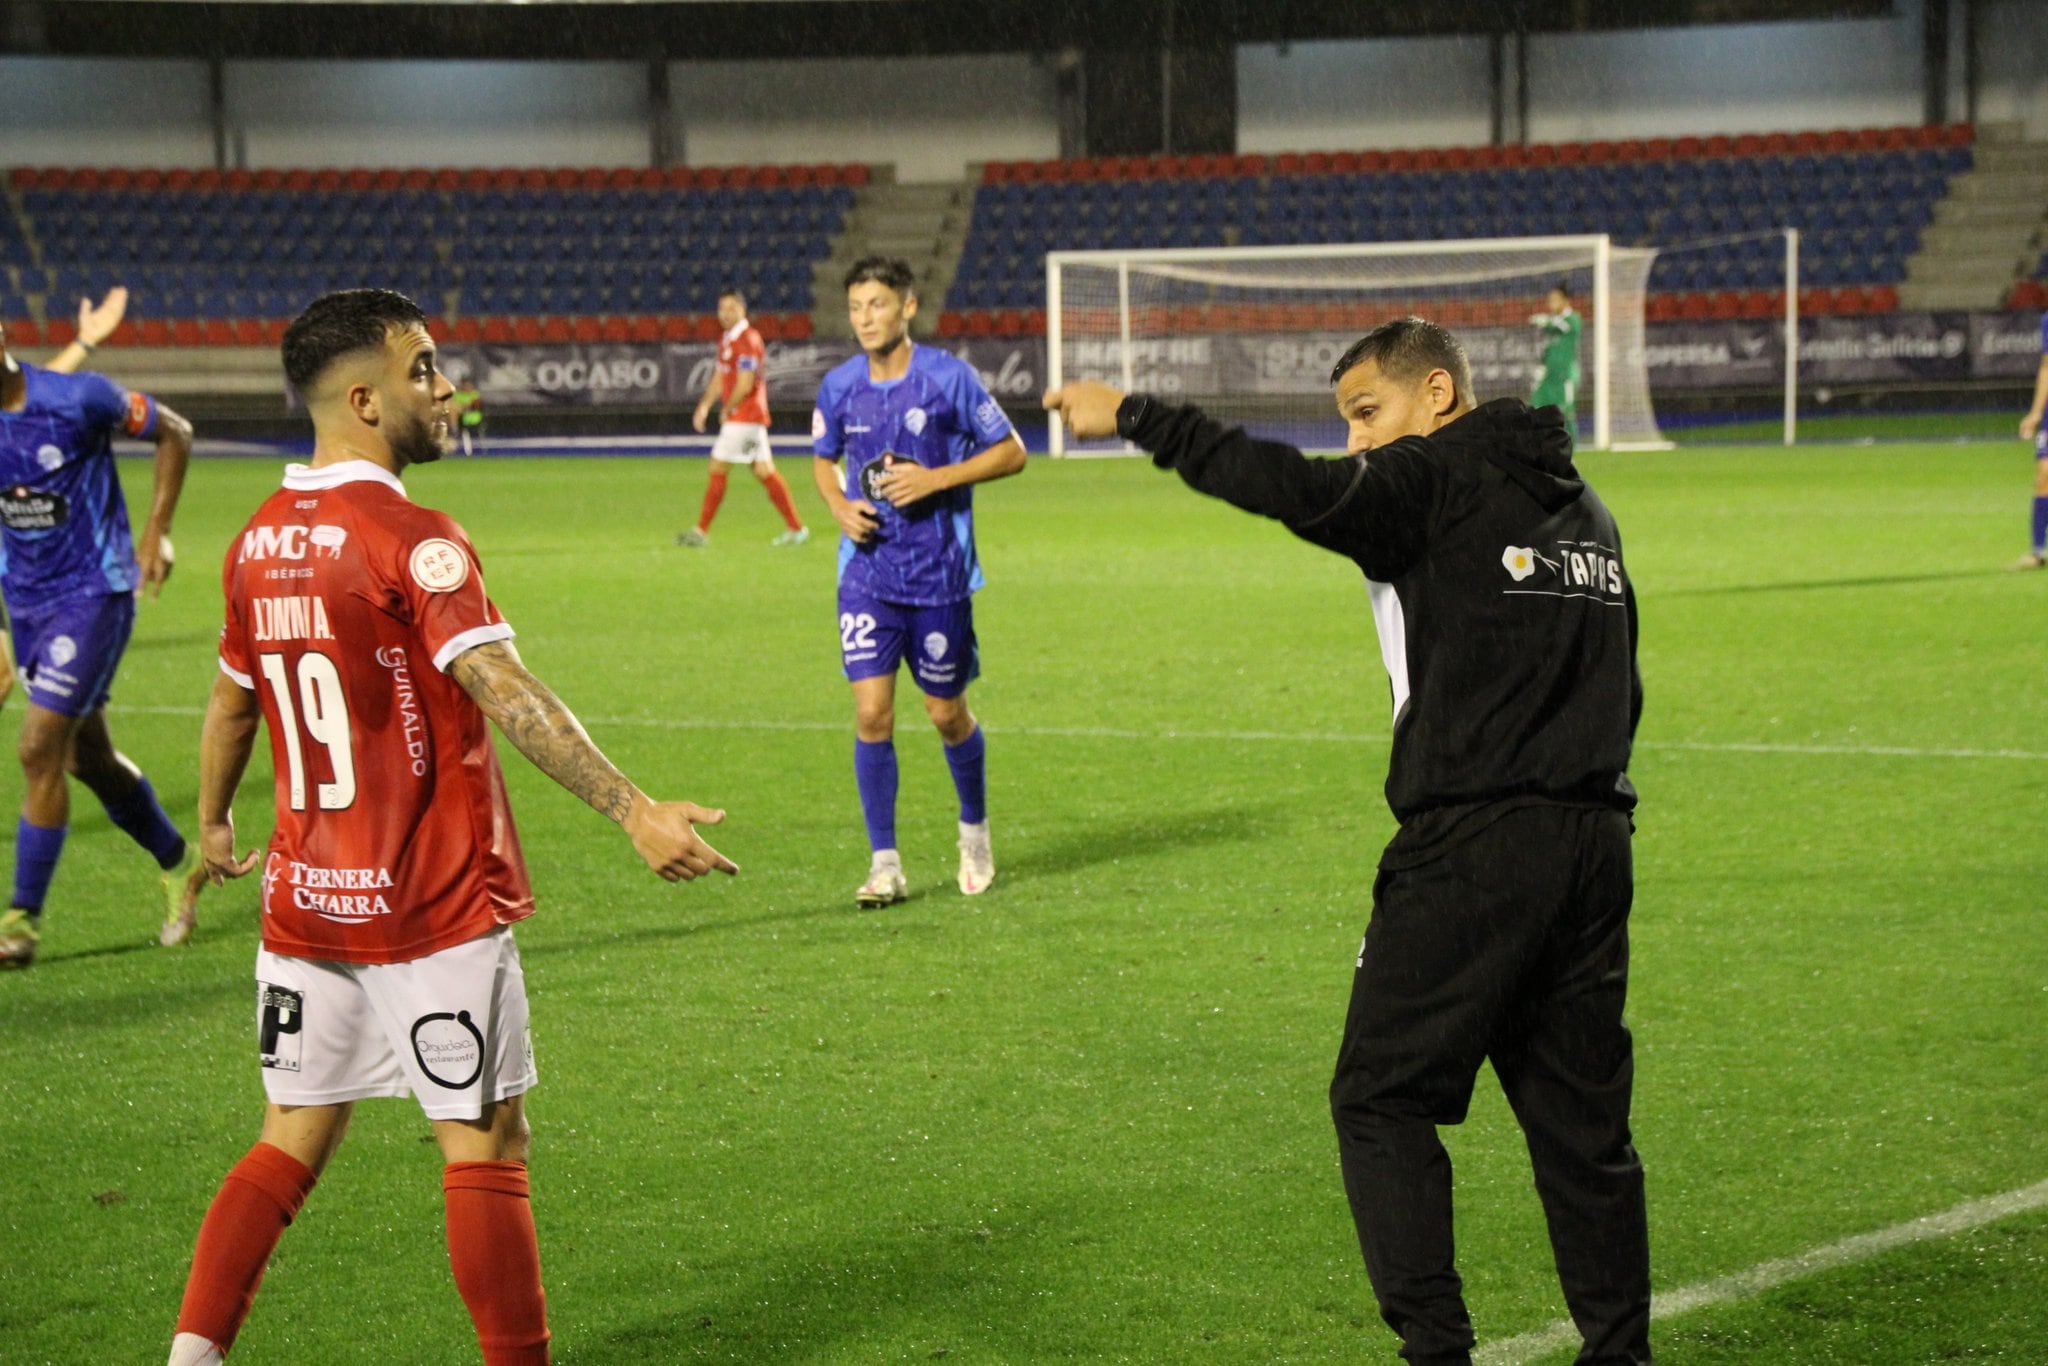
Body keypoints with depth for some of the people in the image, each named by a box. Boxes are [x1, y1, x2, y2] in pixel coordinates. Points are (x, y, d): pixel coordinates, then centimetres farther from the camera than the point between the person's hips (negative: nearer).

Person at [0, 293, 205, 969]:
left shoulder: (79, 399, -19)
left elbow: (174, 432, -4)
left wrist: (155, 532, -8)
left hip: (93, 591, -6)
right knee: (86, 756, 13)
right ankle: (178, 865, 36)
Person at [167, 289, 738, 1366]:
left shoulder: (257, 544, 6)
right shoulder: (410, 540, -16)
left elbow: (230, 703, 19)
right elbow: (504, 694, -27)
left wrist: (214, 823, 36)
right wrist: (634, 812, -32)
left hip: (305, 902, 7)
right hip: (436, 910, -7)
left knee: (294, 1141, 13)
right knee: (485, 1146, 2)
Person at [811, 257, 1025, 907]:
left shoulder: (948, 378, -9)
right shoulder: (838, 388, 1)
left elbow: (1011, 452, -4)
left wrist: (935, 479, -16)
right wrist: (840, 508, -2)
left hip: (939, 572, -2)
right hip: (867, 571, 2)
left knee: (947, 714, 8)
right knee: (871, 713, -9)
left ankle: (974, 831, 35)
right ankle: (885, 865, -2)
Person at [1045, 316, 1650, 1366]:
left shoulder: (1438, 482, -5)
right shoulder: (1583, 510, 19)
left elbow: (1294, 490, -21)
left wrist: (1134, 417, -17)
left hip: (1472, 844, -8)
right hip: (1594, 839, 8)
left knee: (1381, 1099, 1)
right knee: (1581, 1116, 12)